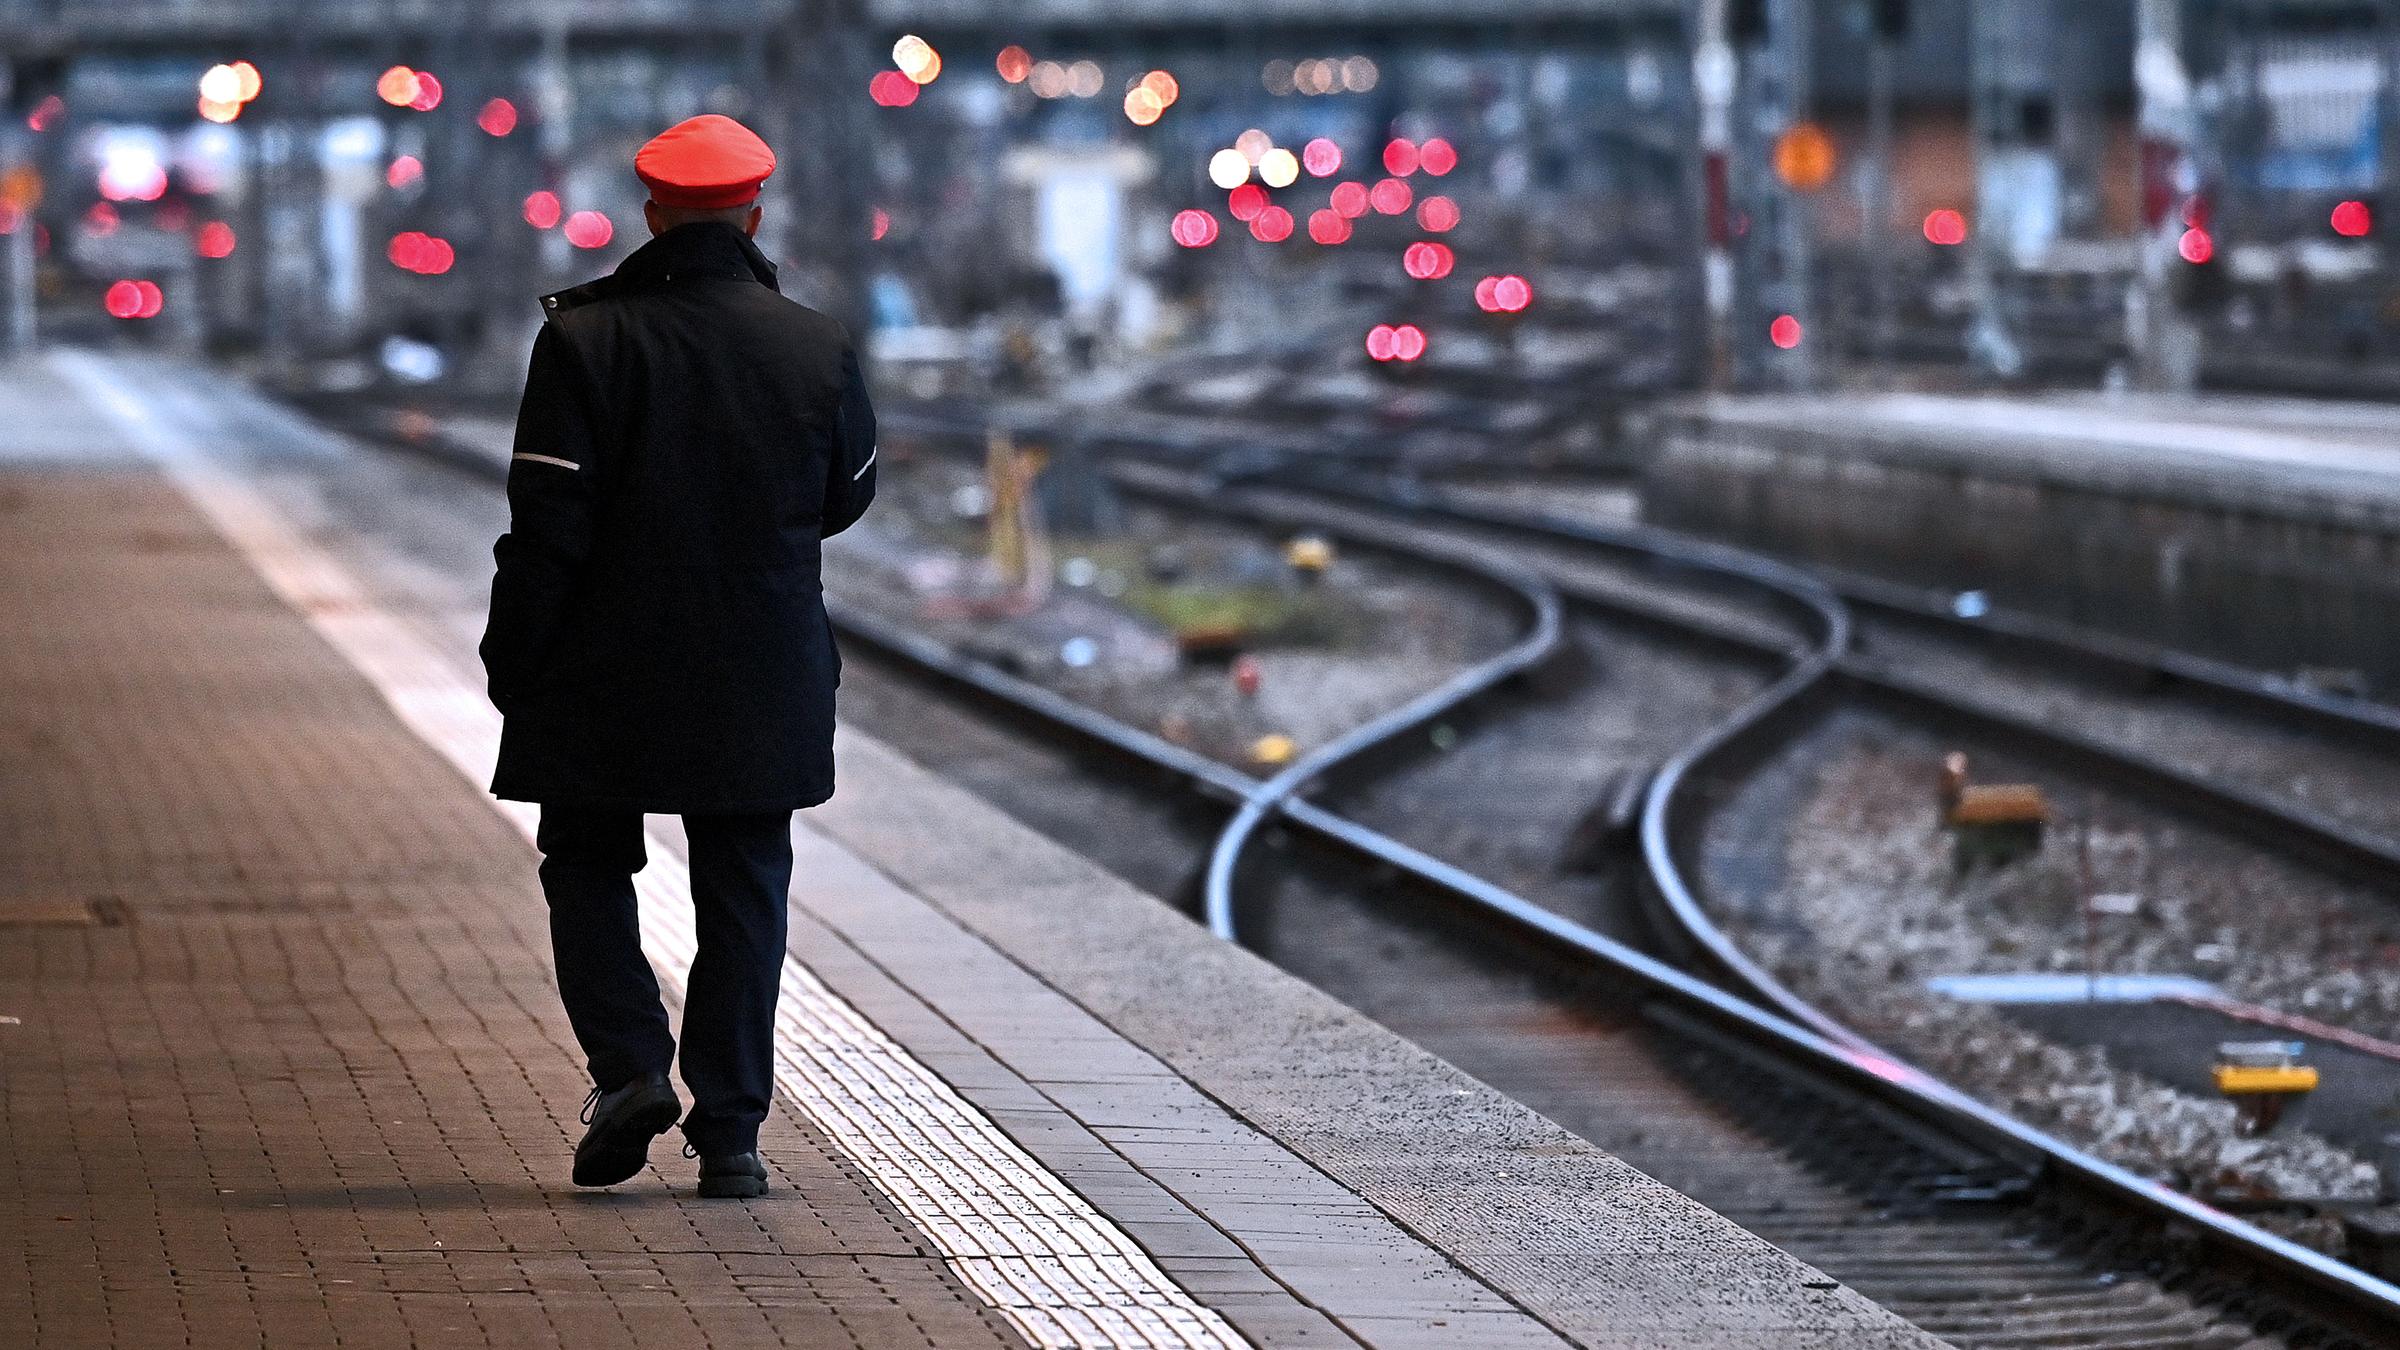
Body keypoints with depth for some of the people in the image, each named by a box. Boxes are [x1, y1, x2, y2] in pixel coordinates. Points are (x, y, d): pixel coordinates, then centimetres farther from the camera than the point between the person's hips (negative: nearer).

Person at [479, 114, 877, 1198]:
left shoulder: (585, 341, -12)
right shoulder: (817, 349, -4)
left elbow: (545, 527, -13)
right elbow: (846, 497, 10)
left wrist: (513, 663, -3)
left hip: (603, 678, -2)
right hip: (761, 685, 2)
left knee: (588, 865, 16)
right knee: (742, 894, 10)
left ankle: (629, 1063, -3)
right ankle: (730, 1130, 7)